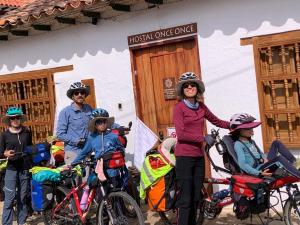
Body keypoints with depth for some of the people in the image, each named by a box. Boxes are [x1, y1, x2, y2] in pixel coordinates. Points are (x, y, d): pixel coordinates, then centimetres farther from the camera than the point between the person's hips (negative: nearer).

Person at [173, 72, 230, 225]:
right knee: (185, 199, -5)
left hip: (198, 156, 6)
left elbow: (216, 121, 23)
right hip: (184, 156, -6)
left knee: (196, 198, 12)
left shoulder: (201, 106, 10)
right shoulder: (179, 107, -6)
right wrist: (204, 138, -19)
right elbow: (181, 134, -15)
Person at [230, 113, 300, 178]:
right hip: (257, 169, -9)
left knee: (276, 143, 1)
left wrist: (265, 158, 2)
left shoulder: (251, 142, 18)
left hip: (264, 164, 9)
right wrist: (259, 173, -27)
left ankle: (294, 162, -9)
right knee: (279, 157, -30)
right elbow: (242, 164, -18)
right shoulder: (238, 144, -9)